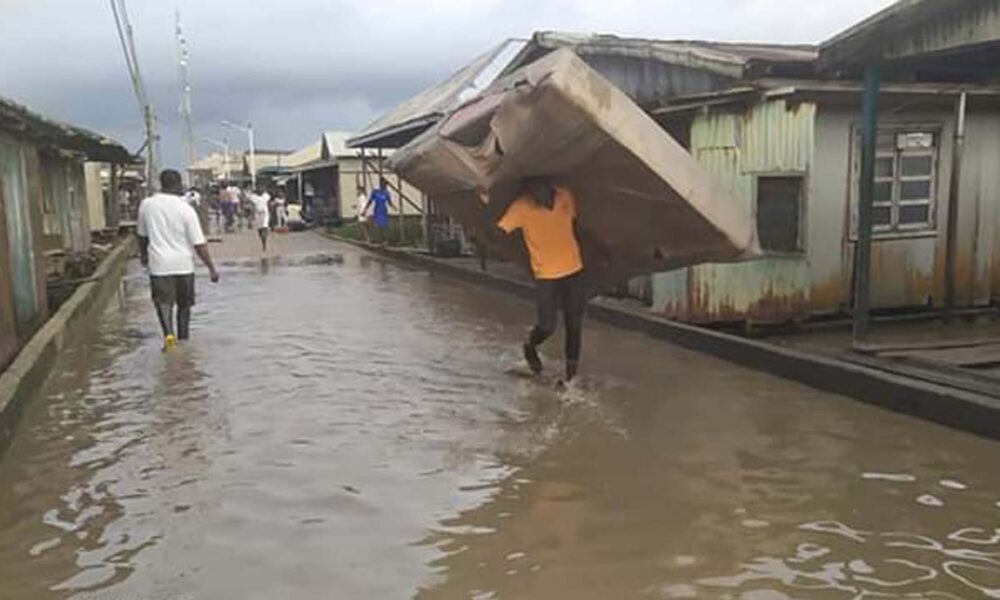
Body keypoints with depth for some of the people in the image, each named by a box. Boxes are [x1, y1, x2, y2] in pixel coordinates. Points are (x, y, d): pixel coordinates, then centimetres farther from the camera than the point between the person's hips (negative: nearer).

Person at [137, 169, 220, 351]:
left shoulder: (147, 204, -1)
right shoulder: (186, 210, -10)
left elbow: (142, 234, 13)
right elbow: (199, 244, -11)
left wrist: (143, 255, 31)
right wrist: (212, 268, -5)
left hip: (159, 263, 0)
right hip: (183, 264, 0)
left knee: (163, 301, 0)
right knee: (184, 304, 15)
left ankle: (169, 333, -24)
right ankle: (183, 339, 25)